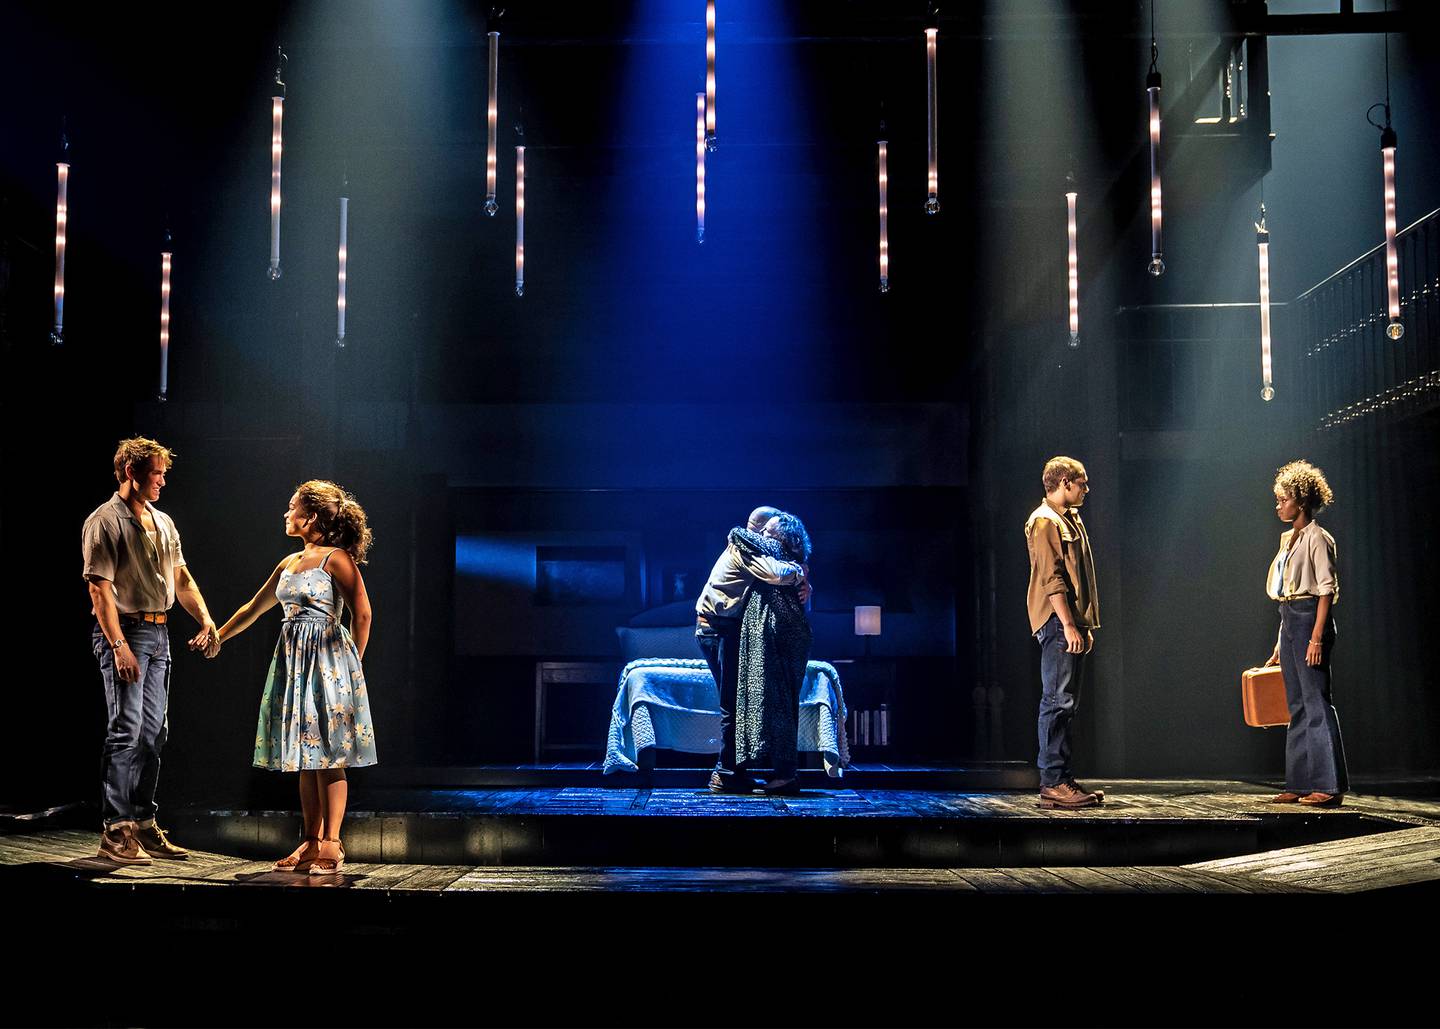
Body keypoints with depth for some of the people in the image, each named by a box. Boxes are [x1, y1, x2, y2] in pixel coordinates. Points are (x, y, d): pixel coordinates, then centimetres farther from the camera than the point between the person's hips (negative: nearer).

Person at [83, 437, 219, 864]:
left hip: (158, 632, 8)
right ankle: (116, 832, -5)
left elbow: (181, 576, 18)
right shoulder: (104, 521, -8)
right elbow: (99, 587, -14)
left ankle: (143, 825, 16)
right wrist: (119, 646, -20)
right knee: (126, 731, -9)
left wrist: (205, 619, 3)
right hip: (123, 631, -8)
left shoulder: (164, 522, 16)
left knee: (154, 733, 9)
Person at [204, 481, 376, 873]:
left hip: (326, 660, -7)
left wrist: (351, 664, -3)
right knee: (305, 756, 8)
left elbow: (362, 613, -9)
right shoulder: (289, 563, 15)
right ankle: (311, 842, 12)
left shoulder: (336, 558, -8)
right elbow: (254, 608, 26)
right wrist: (218, 637, 31)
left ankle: (331, 844, -1)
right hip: (293, 660, 8)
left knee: (328, 756, -5)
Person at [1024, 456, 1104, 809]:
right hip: (1058, 623, -10)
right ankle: (1053, 783, -10)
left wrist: (1084, 625, 19)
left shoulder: (1071, 520, 22)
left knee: (1065, 702, 10)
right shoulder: (1044, 521, -9)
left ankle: (1062, 778, 13)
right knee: (1057, 701, -11)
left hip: (1072, 624, 10)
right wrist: (1068, 625, -21)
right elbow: (1051, 578, -17)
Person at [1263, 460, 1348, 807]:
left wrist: (1317, 637, -22)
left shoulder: (1317, 538, -8)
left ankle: (1329, 785, -7)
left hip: (1308, 618, -9)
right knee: (1298, 706, 9)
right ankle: (1300, 784, 12)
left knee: (1316, 701, -9)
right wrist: (1280, 645, 19)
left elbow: (1327, 589, -14)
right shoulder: (1289, 539, 17)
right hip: (1289, 621, 9)